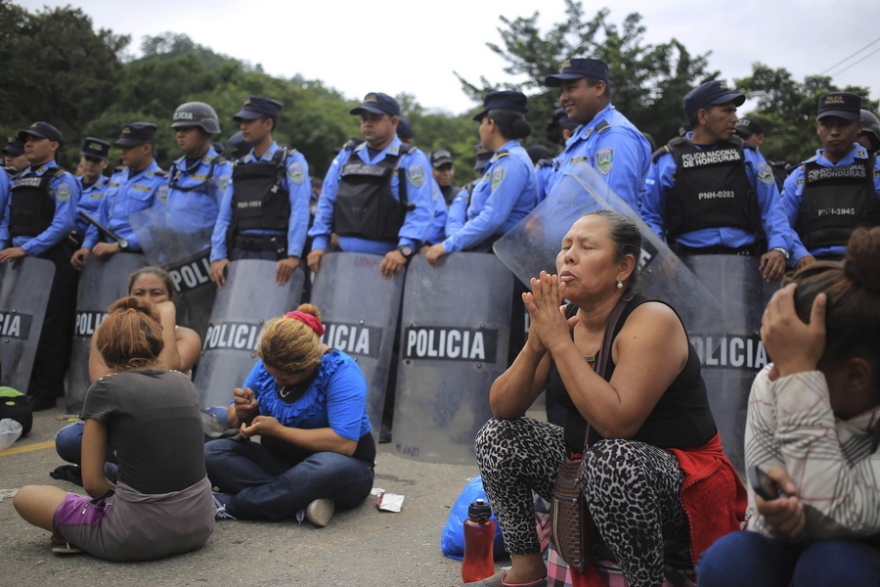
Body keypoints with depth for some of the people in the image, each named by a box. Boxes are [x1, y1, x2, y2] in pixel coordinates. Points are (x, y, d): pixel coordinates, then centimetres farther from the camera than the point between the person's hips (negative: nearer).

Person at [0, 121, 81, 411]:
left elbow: (63, 224, -16)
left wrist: (26, 249, -21)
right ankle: (27, 385, 25)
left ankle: (46, 393, 4)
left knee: (47, 329, -3)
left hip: (48, 261, -8)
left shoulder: (61, 180, -5)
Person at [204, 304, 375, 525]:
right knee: (212, 451, -16)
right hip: (280, 463, 6)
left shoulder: (341, 371, -19)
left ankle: (229, 505, -26)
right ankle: (303, 501, -30)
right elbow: (234, 420, 9)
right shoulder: (266, 365, -1)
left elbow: (344, 443, -29)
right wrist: (240, 412, -17)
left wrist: (278, 430, -24)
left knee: (328, 466, -40)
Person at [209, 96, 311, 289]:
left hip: (274, 255, -5)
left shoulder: (291, 160, 2)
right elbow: (224, 215, 13)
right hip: (239, 253, 5)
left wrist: (293, 255, -23)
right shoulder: (240, 167, 19)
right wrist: (217, 256, -1)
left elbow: (300, 210, -11)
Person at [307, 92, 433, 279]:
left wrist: (404, 249, -25)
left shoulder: (411, 159, 0)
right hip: (343, 259, 5)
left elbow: (420, 210, -12)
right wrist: (319, 243, 6)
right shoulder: (345, 157, 16)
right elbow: (326, 203, 17)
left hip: (387, 263, -5)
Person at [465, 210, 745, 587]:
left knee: (611, 458, -36)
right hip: (588, 463, 7)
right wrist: (534, 346, -22)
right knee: (498, 435, -2)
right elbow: (501, 408, -4)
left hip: (680, 478, -7)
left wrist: (559, 342, -30)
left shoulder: (652, 320, -21)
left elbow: (617, 423, -33)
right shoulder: (561, 317, -2)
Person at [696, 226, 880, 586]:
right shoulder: (770, 388, -13)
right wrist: (780, 515, -34)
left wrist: (797, 370, -37)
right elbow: (769, 527, -8)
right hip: (793, 552, 3)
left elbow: (839, 516, -34)